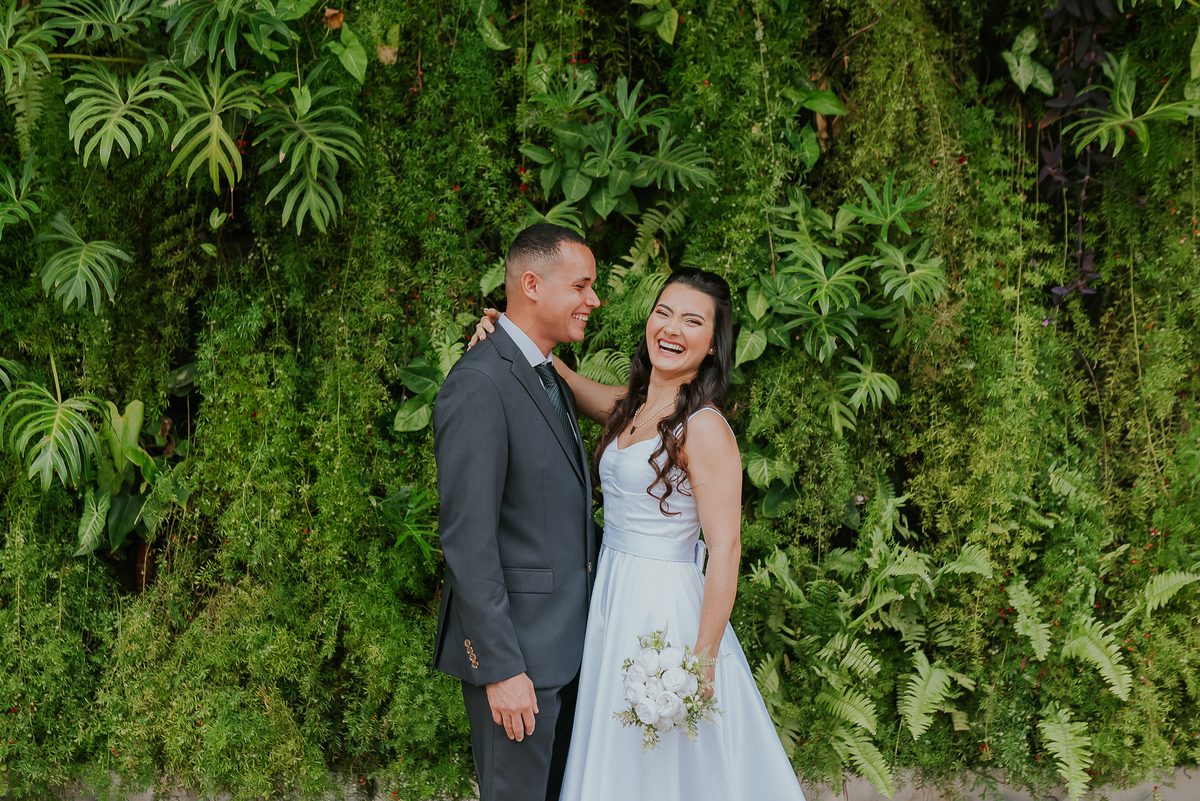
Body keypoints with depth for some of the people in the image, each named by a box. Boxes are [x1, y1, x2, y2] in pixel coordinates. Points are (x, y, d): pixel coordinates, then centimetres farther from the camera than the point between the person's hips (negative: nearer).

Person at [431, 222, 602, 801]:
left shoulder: (550, 378, 12)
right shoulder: (479, 384, -19)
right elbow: (467, 541, -22)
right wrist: (500, 668, -23)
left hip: (565, 641, 10)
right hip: (516, 647, -9)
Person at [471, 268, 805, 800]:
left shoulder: (704, 428, -17)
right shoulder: (630, 407, 6)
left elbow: (725, 551, -19)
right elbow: (569, 383, 22)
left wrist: (703, 662, -21)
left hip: (665, 608, -8)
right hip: (615, 597, 8)